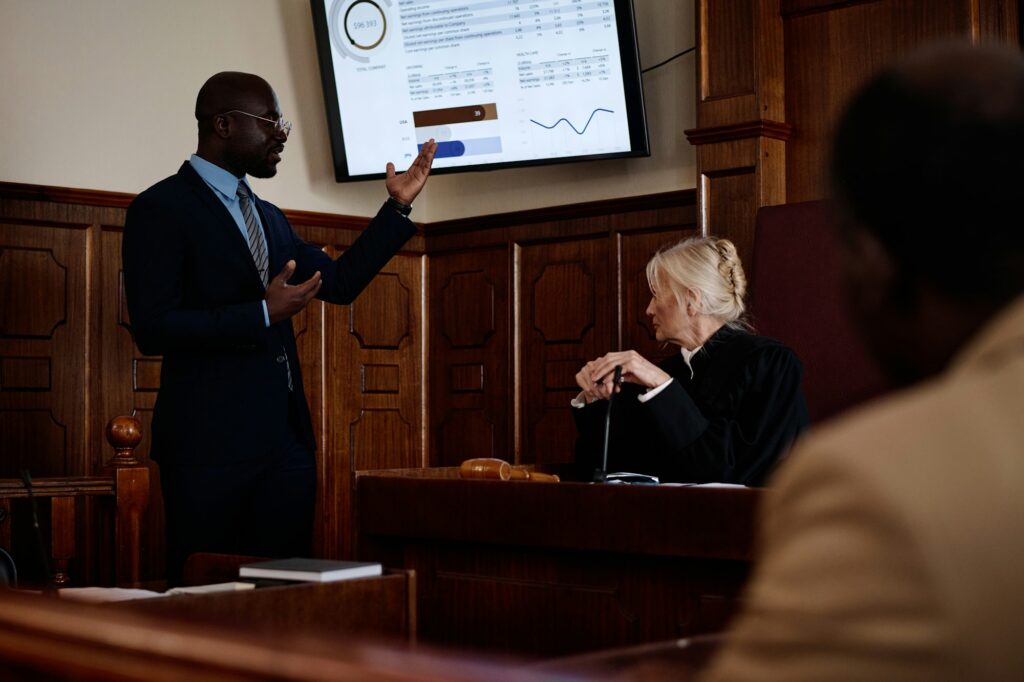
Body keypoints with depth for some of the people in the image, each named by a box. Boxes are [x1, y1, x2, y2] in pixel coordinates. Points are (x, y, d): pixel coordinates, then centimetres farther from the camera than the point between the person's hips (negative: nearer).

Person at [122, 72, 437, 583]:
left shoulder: (268, 216, 19)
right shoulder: (161, 209, -7)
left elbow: (339, 281, 16)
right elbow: (152, 328, -15)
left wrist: (398, 205, 12)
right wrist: (263, 314, -20)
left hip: (286, 439, 7)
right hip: (211, 444, -7)